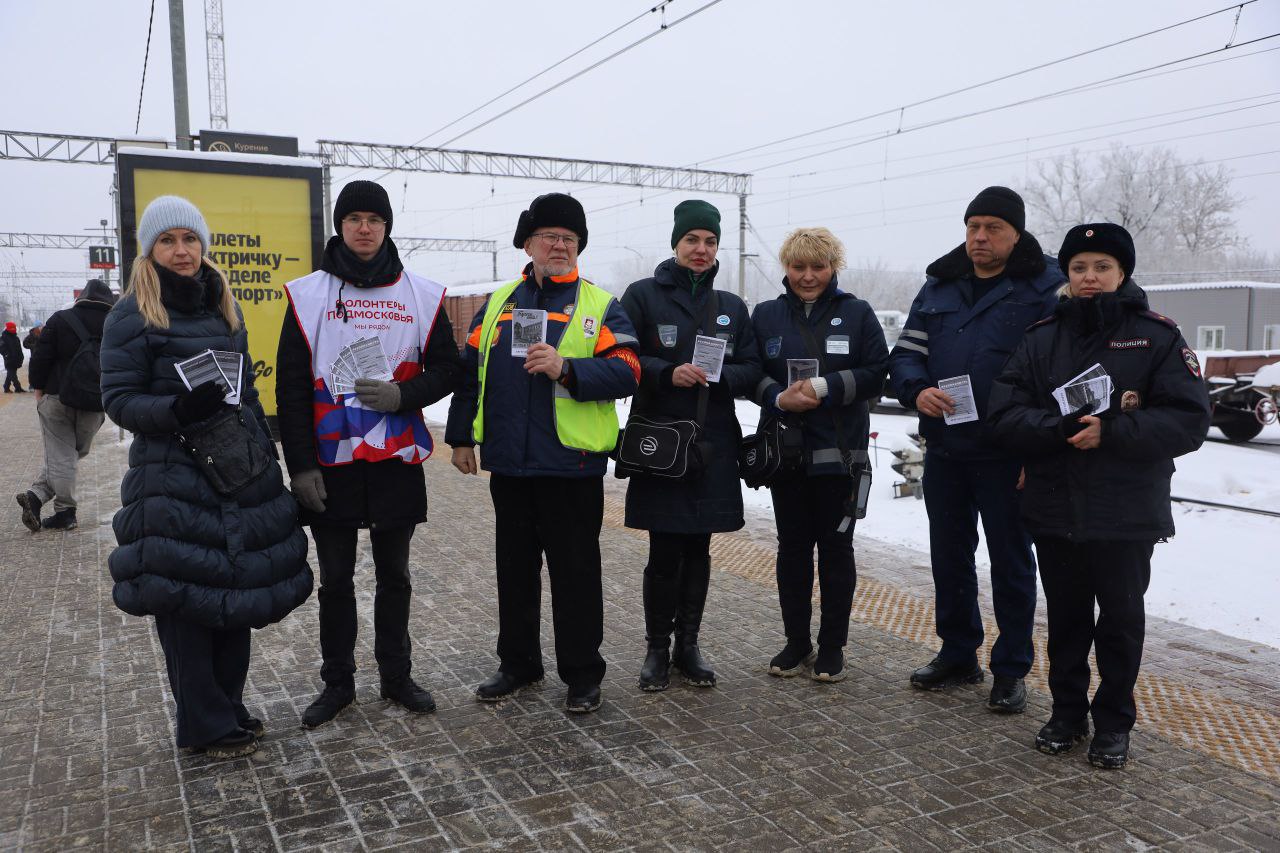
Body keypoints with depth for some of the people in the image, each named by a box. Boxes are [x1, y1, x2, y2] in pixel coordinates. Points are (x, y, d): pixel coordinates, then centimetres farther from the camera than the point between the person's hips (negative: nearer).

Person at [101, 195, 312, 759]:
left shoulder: (224, 306, 14)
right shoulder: (131, 316, -4)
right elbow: (117, 399, -7)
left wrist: (267, 449, 15)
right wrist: (177, 410, -23)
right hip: (174, 481, -5)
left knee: (239, 592, 9)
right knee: (186, 601, 0)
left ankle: (228, 707, 25)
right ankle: (207, 725, 14)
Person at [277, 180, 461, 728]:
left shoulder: (421, 296, 3)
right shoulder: (309, 295, 0)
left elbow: (446, 368, 6)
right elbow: (291, 389, -2)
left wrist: (402, 395, -14)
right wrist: (301, 465, -7)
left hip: (397, 461, 1)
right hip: (331, 462, 0)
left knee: (394, 576, 12)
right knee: (335, 579, 10)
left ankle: (396, 676, 27)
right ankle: (337, 682, 25)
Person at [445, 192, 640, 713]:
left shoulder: (600, 306, 0)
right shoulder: (498, 303, 13)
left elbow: (625, 372, -12)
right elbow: (471, 371, 16)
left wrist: (567, 369, -26)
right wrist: (462, 436, 12)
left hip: (572, 465, -4)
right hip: (509, 464, 4)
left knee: (576, 572, 5)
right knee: (515, 568, 15)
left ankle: (582, 674, 20)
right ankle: (518, 664, 31)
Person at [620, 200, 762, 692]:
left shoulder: (732, 307, 13)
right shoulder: (644, 295, 1)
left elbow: (751, 371, 9)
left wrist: (717, 376, -11)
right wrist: (668, 373, -19)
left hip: (713, 447, 4)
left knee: (698, 550, 10)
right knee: (664, 553, 0)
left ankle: (688, 646, 24)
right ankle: (657, 649, 16)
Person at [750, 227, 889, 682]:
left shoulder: (857, 313, 3)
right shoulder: (766, 315, 8)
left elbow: (877, 372, -3)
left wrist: (825, 387, -15)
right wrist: (778, 398, -14)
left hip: (839, 451, -2)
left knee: (836, 547, 5)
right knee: (792, 546, 8)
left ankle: (832, 646, 17)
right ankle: (797, 642, 22)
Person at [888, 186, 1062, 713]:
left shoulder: (1043, 290, -5)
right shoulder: (938, 287, 10)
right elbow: (904, 354, 9)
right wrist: (917, 390, -13)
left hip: (1007, 457, -5)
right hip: (944, 451, 5)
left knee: (1011, 563, 8)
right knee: (949, 558, 14)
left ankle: (1011, 670, 22)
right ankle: (958, 656, 31)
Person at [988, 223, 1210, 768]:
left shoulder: (1157, 337, -3)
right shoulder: (1043, 338, 4)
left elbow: (1189, 420, -11)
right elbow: (1005, 413, -5)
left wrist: (1111, 431, -23)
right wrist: (1066, 426, -22)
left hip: (1127, 513, -2)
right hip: (1055, 510, 2)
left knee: (1121, 618, 11)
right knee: (1066, 616, 14)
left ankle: (1113, 721, 27)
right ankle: (1068, 711, 30)